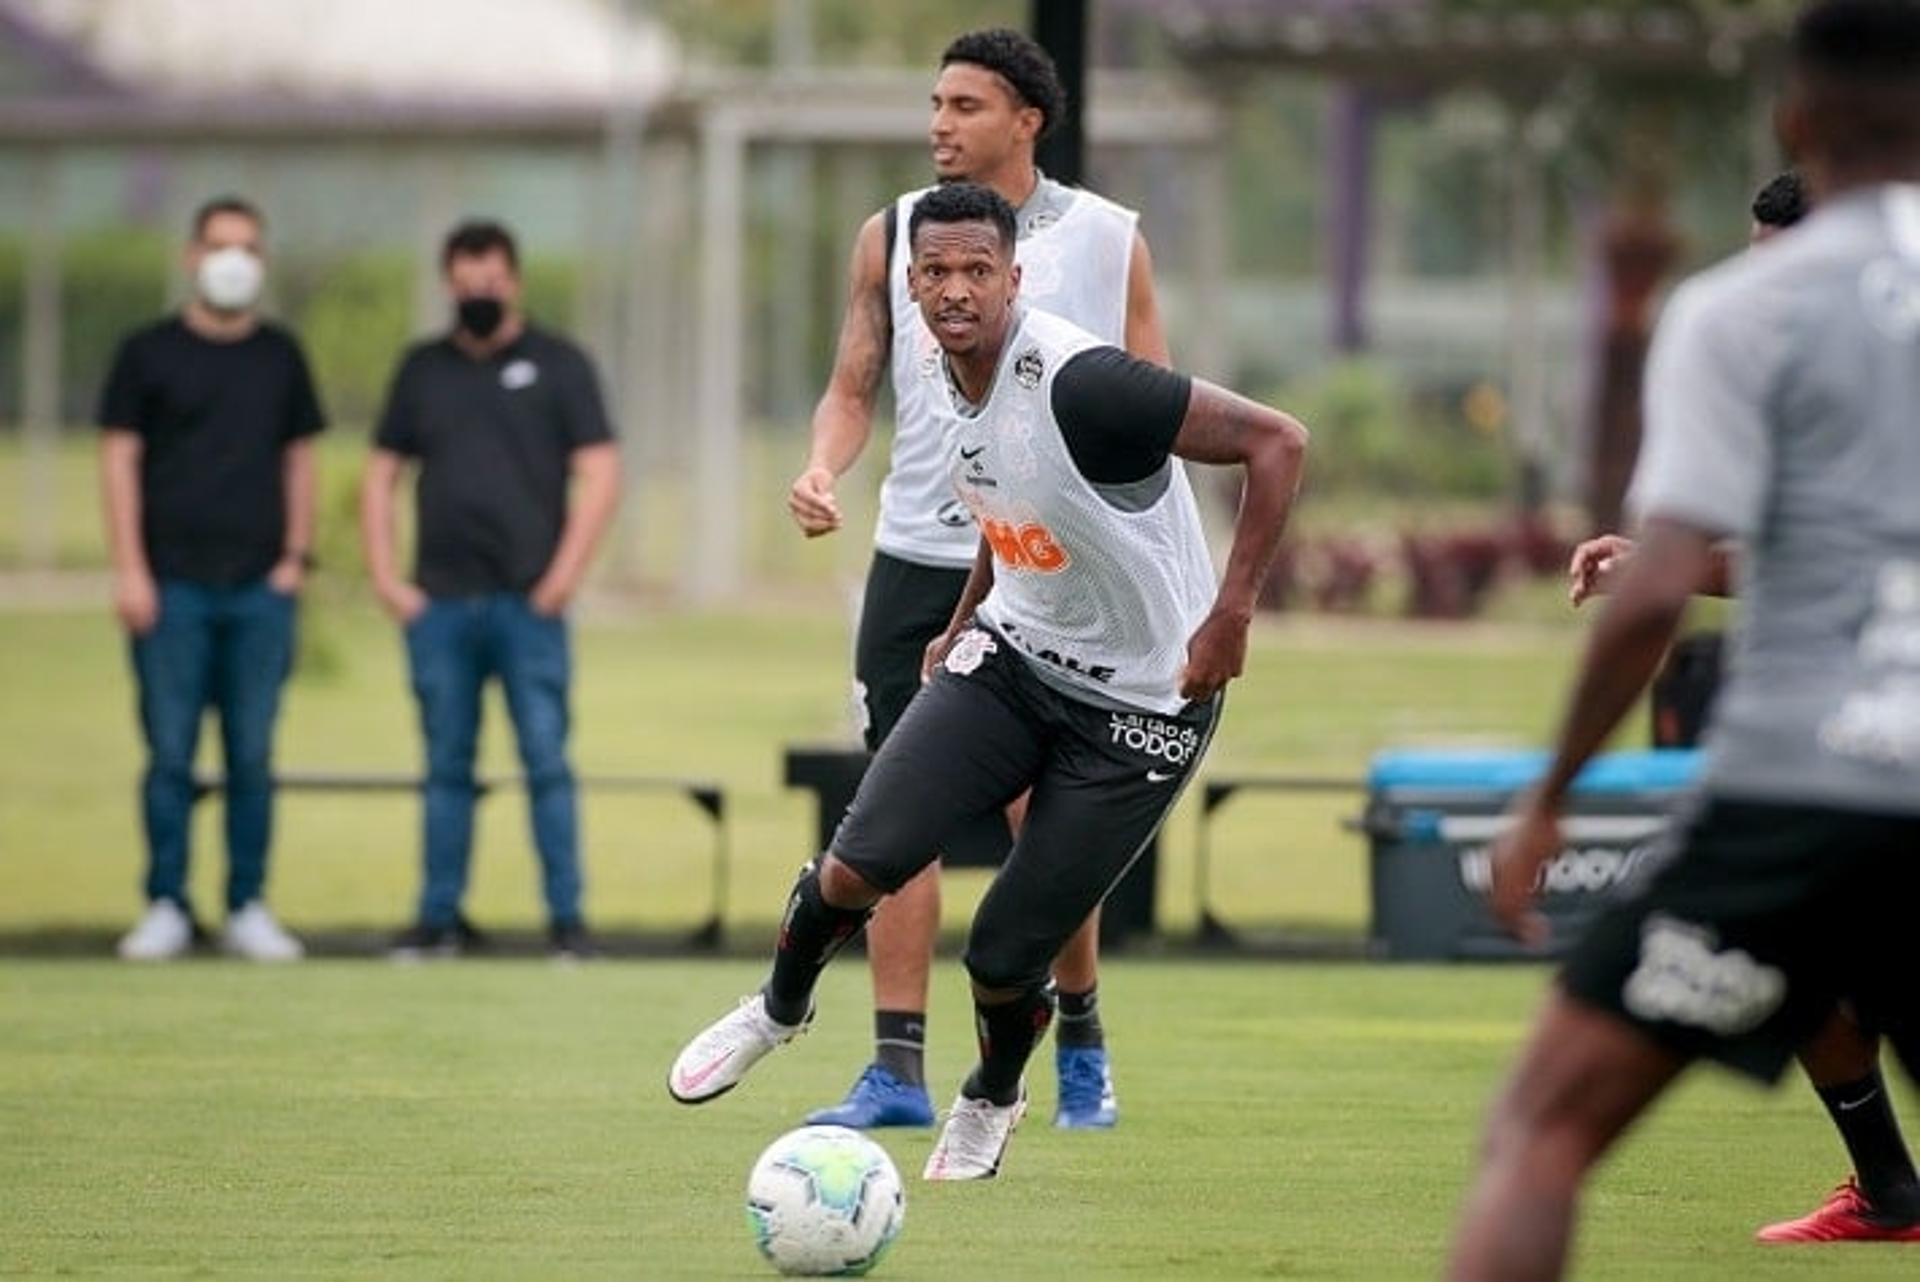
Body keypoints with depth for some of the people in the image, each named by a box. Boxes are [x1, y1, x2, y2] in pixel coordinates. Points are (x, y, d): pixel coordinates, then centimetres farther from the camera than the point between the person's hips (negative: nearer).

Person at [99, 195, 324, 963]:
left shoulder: (280, 356, 11)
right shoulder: (149, 353, 3)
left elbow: (298, 459, 15)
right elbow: (120, 459, 1)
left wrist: (296, 555, 4)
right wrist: (130, 569, -6)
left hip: (261, 585, 2)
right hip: (173, 583, -2)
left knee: (252, 755, 3)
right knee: (170, 754, -1)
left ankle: (248, 910, 8)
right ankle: (166, 909, 4)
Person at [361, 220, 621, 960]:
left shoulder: (556, 365, 4)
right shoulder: (423, 370, 14)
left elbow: (599, 475, -1)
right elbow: (382, 475, 16)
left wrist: (563, 577, -9)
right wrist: (385, 579, 5)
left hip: (527, 601, -3)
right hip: (439, 603, 3)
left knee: (547, 761, -5)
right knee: (446, 767, 7)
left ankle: (566, 919, -3)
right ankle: (440, 918, 11)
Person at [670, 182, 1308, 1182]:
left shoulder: (1079, 384, -28)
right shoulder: (950, 376, -3)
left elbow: (1277, 442, -27)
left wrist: (1229, 615, -29)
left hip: (1142, 709, -5)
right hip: (1012, 654, 5)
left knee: (1004, 957, -2)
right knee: (862, 863, -12)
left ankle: (992, 1100, 33)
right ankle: (780, 1006, 20)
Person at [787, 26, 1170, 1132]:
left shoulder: (1107, 240, 1)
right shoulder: (892, 238, 7)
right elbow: (856, 387, 11)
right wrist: (824, 469, -9)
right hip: (917, 560, 3)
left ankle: (1083, 1038, 18)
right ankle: (898, 1073, 2)